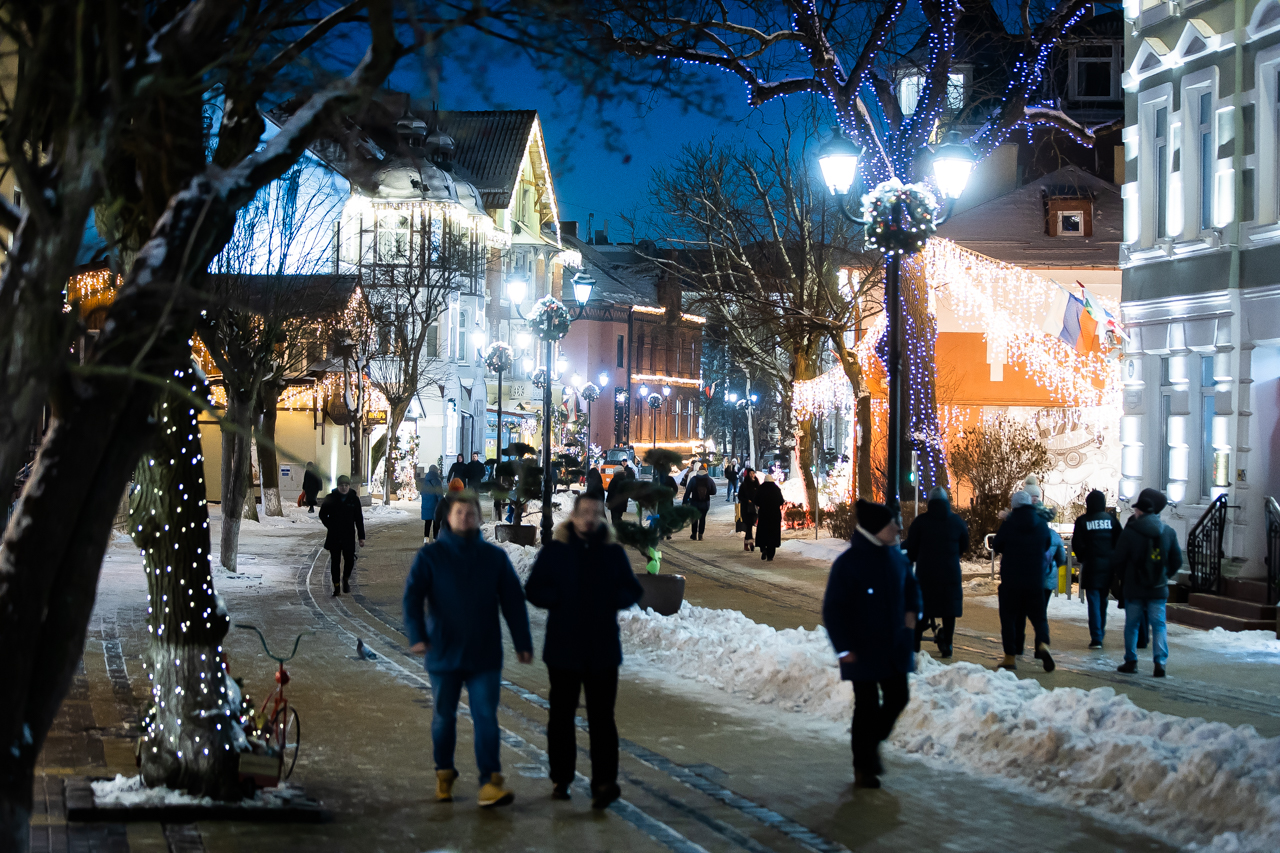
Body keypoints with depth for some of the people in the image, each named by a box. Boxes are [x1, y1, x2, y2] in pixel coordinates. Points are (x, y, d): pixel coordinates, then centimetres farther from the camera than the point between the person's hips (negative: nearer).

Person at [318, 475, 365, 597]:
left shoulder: (354, 499, 1)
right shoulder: (330, 498, -1)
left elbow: (359, 519, 4)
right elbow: (323, 515, 10)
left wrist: (361, 537, 2)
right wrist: (330, 527, -1)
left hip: (349, 536, 0)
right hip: (334, 537, 0)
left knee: (350, 560, -5)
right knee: (335, 561, 3)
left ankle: (346, 579, 23)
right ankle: (336, 586, 12)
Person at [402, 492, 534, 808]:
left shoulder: (495, 557, 5)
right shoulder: (430, 556, -1)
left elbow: (513, 601, 7)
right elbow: (412, 596, -9)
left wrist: (522, 642, 3)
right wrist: (417, 635, -23)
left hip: (485, 655, 0)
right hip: (444, 653, 0)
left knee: (486, 717, -7)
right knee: (444, 717, 12)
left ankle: (490, 782, -9)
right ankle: (444, 774, 29)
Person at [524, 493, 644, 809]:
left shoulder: (614, 552, 6)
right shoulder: (554, 551, 1)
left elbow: (633, 591, 10)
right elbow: (533, 590, 1)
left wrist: (611, 599, -11)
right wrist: (562, 599, -16)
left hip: (603, 650, 0)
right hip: (562, 649, 0)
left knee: (601, 717, -5)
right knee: (561, 715, 9)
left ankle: (604, 782, -10)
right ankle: (560, 779, 20)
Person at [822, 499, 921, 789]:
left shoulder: (894, 556, 3)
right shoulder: (848, 564, -15)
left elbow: (910, 585, 23)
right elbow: (832, 610, -13)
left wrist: (912, 611, 4)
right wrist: (844, 648, -16)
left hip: (895, 646, 6)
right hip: (863, 651, -6)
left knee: (897, 698, 10)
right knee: (867, 705, 0)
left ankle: (871, 738, 35)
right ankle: (863, 768, 11)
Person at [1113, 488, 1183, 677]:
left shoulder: (1129, 531, -10)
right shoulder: (1168, 532, 0)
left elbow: (1117, 561, -5)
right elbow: (1177, 561, 7)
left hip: (1134, 588, -2)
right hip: (1158, 589, 2)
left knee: (1131, 624, 11)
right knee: (1159, 624, 4)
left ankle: (1131, 661, 13)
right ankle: (1160, 662, -8)